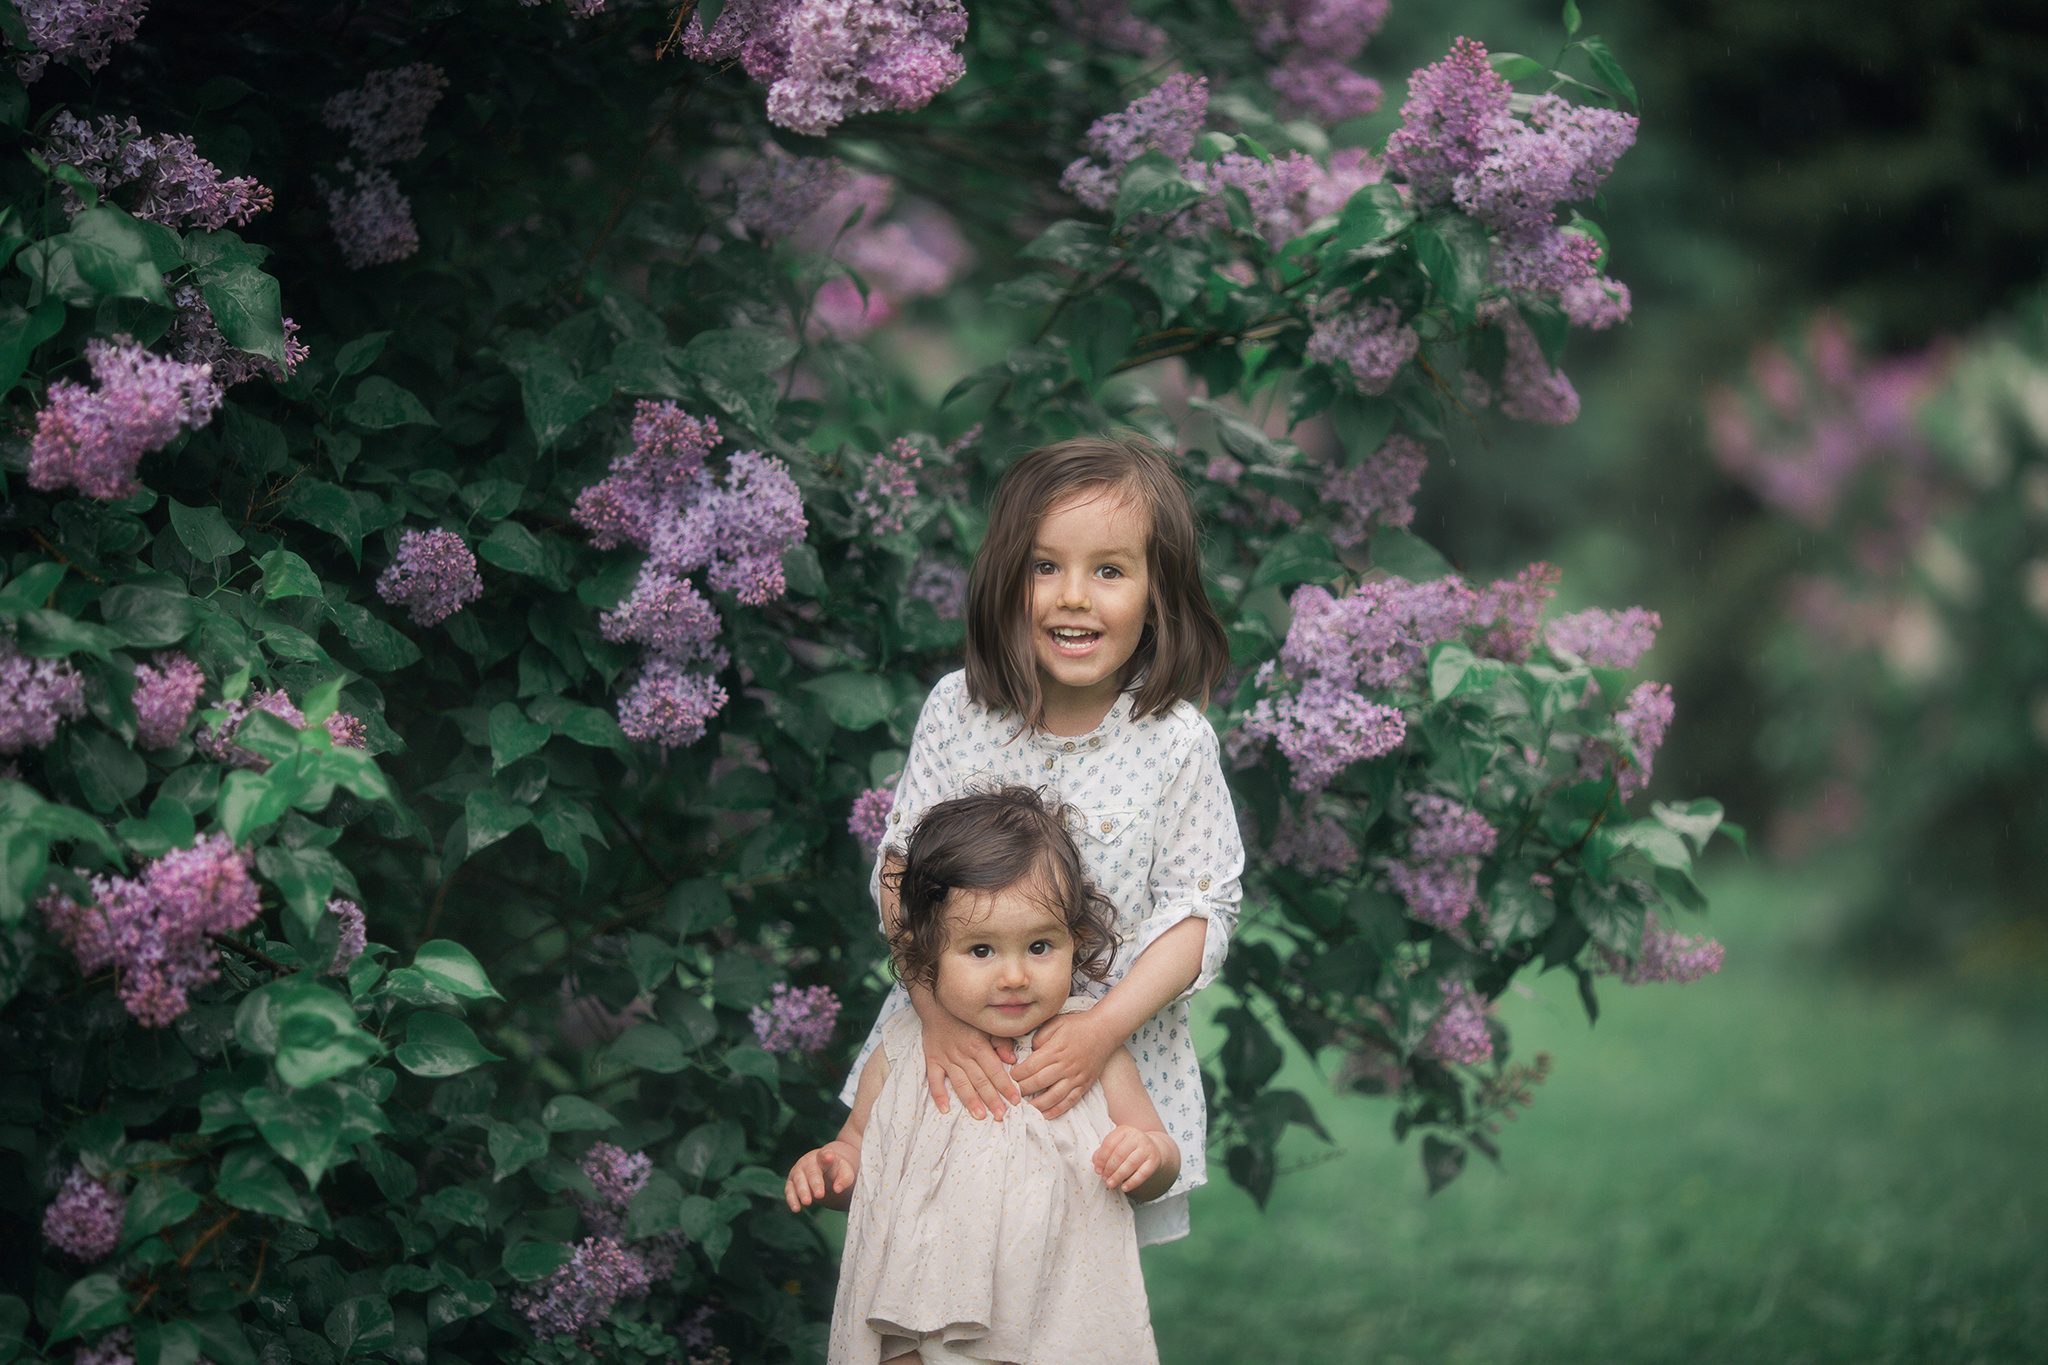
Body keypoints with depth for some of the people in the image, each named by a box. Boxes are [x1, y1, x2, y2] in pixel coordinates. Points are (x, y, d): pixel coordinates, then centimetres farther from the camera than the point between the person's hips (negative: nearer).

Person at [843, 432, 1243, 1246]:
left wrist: (1105, 1027, -22)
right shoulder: (957, 711, -6)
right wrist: (938, 1009, -17)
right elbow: (901, 869, -3)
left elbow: (1201, 911, -9)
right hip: (955, 1055, 1)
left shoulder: (1175, 741, -11)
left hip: (1111, 1061, -1)